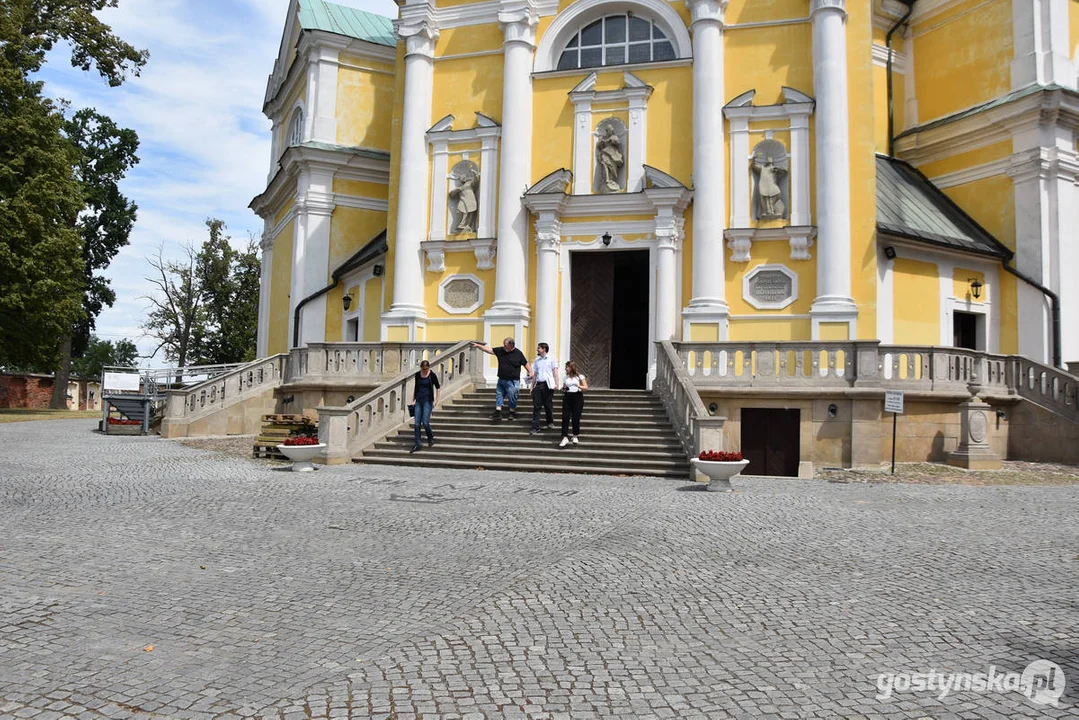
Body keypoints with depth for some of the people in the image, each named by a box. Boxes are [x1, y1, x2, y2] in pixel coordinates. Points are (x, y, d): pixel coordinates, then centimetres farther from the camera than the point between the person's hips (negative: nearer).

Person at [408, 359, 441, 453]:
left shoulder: (432, 375, -7)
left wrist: (436, 400, -9)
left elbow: (438, 388, -1)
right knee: (417, 423, 0)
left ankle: (431, 438, 16)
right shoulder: (417, 375, 4)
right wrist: (413, 400, 15)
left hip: (428, 401, -4)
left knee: (425, 422, -12)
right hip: (419, 400, 4)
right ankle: (417, 444, 6)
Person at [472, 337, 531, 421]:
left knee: (512, 397, 1)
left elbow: (526, 363, 0)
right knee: (499, 395, 6)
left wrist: (530, 372, -12)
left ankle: (512, 413, 17)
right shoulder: (500, 350, 2)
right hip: (501, 379, 5)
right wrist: (478, 345, 1)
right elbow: (489, 350, 5)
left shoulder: (518, 354, -7)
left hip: (513, 381, -5)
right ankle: (498, 412, 10)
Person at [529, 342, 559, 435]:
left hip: (547, 385, -4)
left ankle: (550, 422, 27)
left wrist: (556, 383, -13)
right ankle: (535, 428, -3)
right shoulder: (536, 360, 17)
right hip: (538, 385, 4)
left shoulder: (551, 359, 4)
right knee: (536, 406, -3)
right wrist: (532, 386, 13)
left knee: (548, 405, 3)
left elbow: (555, 372, -2)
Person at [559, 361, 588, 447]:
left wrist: (579, 386, -20)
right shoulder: (565, 377, 14)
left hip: (577, 397, -3)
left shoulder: (580, 377, 2)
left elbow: (586, 387, -1)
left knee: (575, 418, -2)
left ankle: (575, 436, 19)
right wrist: (563, 389, -2)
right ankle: (565, 438, -10)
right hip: (567, 397, 3)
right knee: (565, 417, -9)